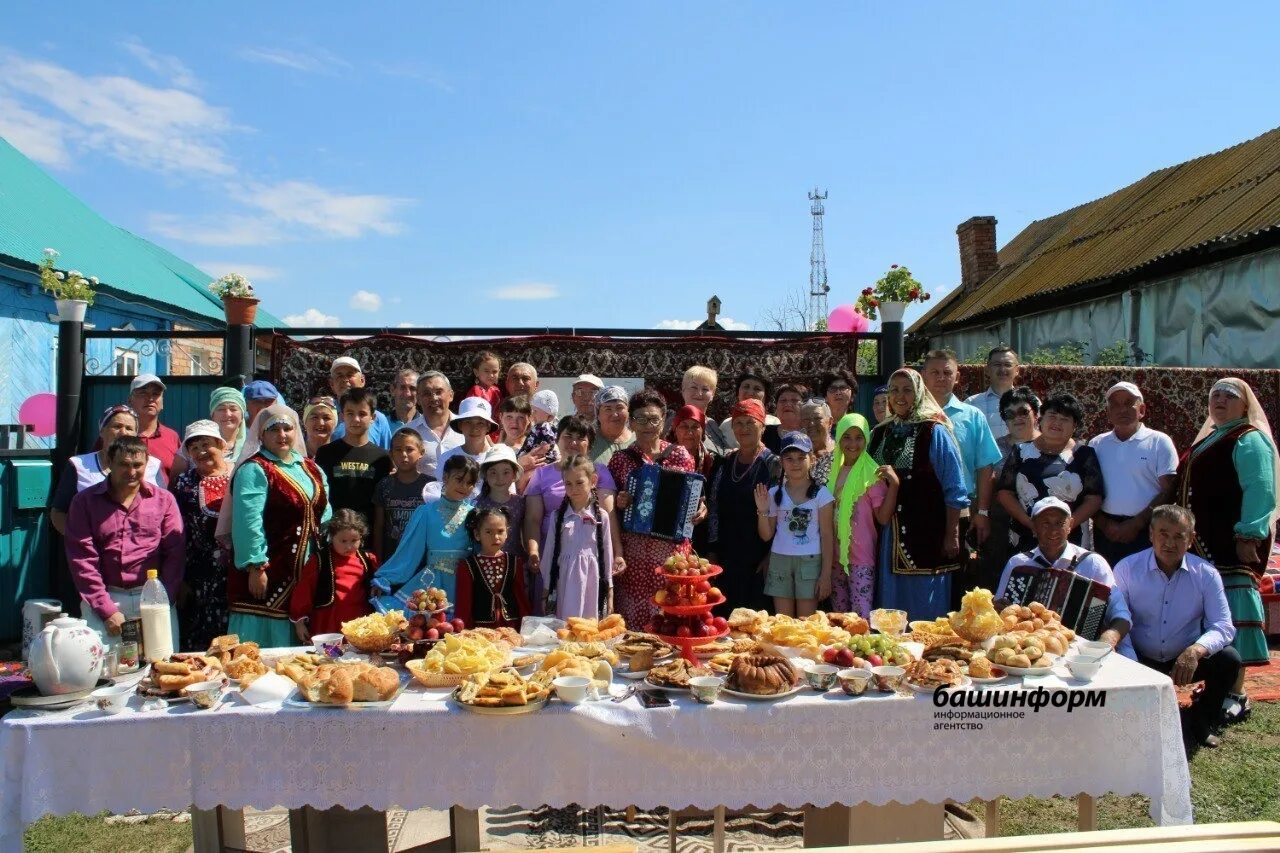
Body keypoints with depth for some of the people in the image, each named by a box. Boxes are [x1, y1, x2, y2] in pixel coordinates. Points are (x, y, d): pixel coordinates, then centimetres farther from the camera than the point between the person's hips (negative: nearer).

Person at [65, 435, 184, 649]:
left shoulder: (163, 500, 8)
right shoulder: (84, 501, 5)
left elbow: (175, 553, 3)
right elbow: (82, 559, -1)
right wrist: (106, 610, -8)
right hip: (104, 601, 0)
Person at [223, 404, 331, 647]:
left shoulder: (311, 469, 14)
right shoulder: (254, 470, -8)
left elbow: (324, 517, 17)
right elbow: (248, 523, -16)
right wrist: (256, 567, -21)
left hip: (306, 573, 7)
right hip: (266, 572, -7)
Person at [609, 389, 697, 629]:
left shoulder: (680, 455, 5)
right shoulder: (620, 459, 4)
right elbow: (608, 506, 10)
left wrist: (699, 510, -8)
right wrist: (618, 503, -11)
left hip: (672, 549, 0)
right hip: (633, 551, 0)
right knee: (634, 615, 0)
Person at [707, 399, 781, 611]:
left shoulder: (773, 464, -5)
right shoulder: (726, 464, 10)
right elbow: (714, 508, 12)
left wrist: (771, 554, -11)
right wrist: (713, 550, 8)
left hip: (758, 560, -5)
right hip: (726, 558, 5)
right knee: (726, 614, 7)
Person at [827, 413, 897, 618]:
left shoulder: (872, 474, -7)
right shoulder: (834, 472, 8)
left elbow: (883, 518, -13)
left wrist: (894, 484, -22)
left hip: (861, 557, -5)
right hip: (835, 556, 6)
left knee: (862, 617, -10)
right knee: (840, 616, 13)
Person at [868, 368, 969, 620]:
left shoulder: (934, 431, -4)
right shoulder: (879, 433, 12)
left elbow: (954, 489, -5)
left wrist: (952, 535, -8)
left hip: (926, 531, -5)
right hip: (888, 534, 5)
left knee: (924, 608, 1)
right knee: (891, 603, 11)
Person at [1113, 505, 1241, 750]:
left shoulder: (1206, 574, -6)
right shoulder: (1126, 569, -9)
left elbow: (1223, 626, -13)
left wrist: (1196, 650, -35)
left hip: (1186, 661, 2)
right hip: (1140, 661, -2)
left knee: (1229, 660, -23)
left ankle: (1198, 723, 3)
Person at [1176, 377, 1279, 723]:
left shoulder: (1250, 440, -5)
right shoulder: (1206, 440, 21)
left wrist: (1248, 535, -21)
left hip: (1232, 544, -8)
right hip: (1203, 545, 9)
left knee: (1229, 612, -8)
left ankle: (1236, 694, -2)